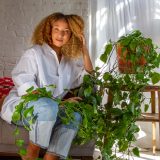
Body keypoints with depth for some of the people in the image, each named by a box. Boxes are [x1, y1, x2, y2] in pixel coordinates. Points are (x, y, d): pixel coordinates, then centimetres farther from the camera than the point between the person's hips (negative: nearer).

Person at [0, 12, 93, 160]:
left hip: (49, 109, 5)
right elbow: (25, 87, -16)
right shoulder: (34, 53, -7)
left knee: (74, 116, -22)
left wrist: (84, 51, -1)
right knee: (48, 106, -36)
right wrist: (57, 103, -25)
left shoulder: (70, 60, 10)